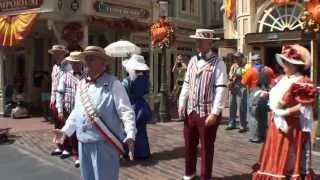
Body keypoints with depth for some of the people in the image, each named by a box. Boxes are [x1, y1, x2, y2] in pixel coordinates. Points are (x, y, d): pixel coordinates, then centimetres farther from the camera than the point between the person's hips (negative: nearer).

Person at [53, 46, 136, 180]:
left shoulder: (113, 83, -8)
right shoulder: (81, 84, 12)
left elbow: (126, 111, -13)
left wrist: (130, 134, -24)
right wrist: (65, 130, 21)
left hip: (104, 143, -7)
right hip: (84, 143, 7)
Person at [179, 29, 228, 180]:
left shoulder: (218, 64, -9)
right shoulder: (192, 61, 10)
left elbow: (221, 89, -15)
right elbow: (186, 84, 12)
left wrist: (215, 113, -20)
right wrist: (181, 105, 6)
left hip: (207, 113, -6)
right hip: (191, 111, 6)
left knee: (206, 147, 7)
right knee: (189, 144, 17)